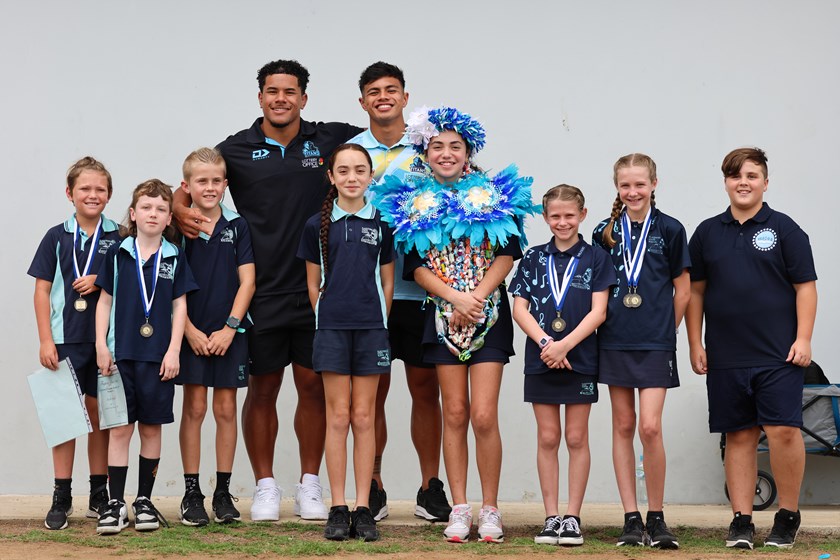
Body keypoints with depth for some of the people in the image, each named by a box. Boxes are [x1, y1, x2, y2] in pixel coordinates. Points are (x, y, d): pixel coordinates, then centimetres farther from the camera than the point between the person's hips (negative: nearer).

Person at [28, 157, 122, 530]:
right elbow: (42, 291, 3)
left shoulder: (118, 238, 4)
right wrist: (46, 341, -4)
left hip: (106, 340, 1)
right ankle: (61, 498, 4)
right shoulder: (57, 237, 3)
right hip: (66, 340, -1)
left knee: (100, 414, 7)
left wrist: (100, 282, -11)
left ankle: (99, 496, 15)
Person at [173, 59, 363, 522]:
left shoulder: (329, 140, 5)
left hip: (316, 288, 1)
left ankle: (309, 486, 17)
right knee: (262, 389, 5)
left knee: (314, 386, 5)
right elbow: (188, 188, 11)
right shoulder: (236, 149, 3)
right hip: (262, 290, -1)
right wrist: (182, 212, -11)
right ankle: (265, 487, 17)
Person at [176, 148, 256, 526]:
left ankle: (223, 492, 13)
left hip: (229, 332, 1)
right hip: (192, 332, -1)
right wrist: (189, 331, -9)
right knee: (194, 408, 0)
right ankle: (191, 493, 6)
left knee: (226, 410, 5)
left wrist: (230, 328, -9)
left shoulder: (237, 227, 3)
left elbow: (247, 281, 0)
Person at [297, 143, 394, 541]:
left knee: (364, 418, 3)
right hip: (331, 329, 0)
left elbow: (387, 283, 10)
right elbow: (313, 284, 9)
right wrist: (329, 317, 4)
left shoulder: (381, 224, 4)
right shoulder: (317, 225, 4)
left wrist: (376, 321, 4)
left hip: (371, 329, 0)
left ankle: (363, 509, 6)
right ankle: (338, 509, 4)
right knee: (338, 417, 0)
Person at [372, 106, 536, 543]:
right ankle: (459, 509, 10)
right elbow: (415, 266, 1)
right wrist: (455, 297, -13)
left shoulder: (494, 194, 2)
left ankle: (490, 510, 3)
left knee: (484, 415, -8)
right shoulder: (415, 202, 6)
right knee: (455, 414, 3)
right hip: (443, 316, 2)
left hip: (489, 314, -2)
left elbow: (508, 253, -3)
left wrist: (476, 297, -13)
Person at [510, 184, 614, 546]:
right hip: (541, 360, 2)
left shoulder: (596, 258, 2)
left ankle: (573, 517, 9)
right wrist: (545, 342, -14)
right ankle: (551, 517, 10)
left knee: (577, 438, 3)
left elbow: (598, 311, -5)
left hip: (581, 358, -2)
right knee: (547, 438, 4)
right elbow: (520, 309, 2)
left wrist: (565, 345, -17)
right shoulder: (534, 258, 7)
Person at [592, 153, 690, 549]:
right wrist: (607, 322, 5)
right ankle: (631, 518, 11)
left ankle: (656, 517, 2)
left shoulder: (669, 230, 0)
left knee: (650, 427, -11)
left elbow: (682, 289, 5)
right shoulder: (606, 232, 7)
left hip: (655, 343, -3)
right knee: (623, 425, 5)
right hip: (614, 340, 3)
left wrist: (663, 328, 3)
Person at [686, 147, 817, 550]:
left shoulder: (784, 229, 2)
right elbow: (695, 291, 13)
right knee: (739, 436, 6)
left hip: (778, 355, -3)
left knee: (783, 431, -9)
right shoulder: (707, 233, 10)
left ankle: (788, 515, 7)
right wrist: (695, 344, 8)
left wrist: (803, 339, -8)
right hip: (724, 358, 3)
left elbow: (805, 286, 0)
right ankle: (741, 520, 10)